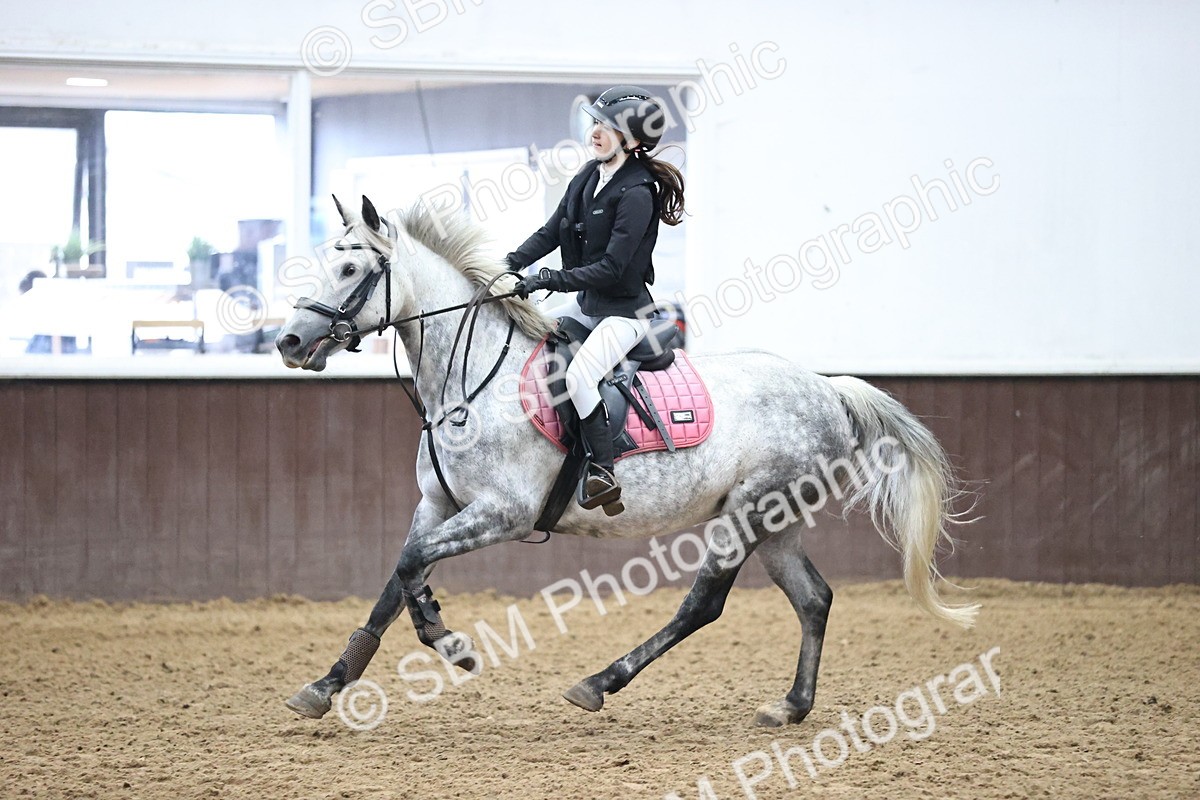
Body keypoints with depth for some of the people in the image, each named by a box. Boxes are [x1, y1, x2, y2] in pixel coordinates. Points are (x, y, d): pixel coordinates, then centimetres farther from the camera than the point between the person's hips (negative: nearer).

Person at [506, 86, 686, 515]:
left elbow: (611, 267, -24)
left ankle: (603, 474, -23)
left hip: (624, 310, -9)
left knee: (579, 378, -28)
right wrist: (511, 264, -9)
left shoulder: (637, 193, -21)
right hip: (586, 303, 10)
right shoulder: (588, 177, 4)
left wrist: (547, 280, -26)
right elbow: (551, 232, 7)